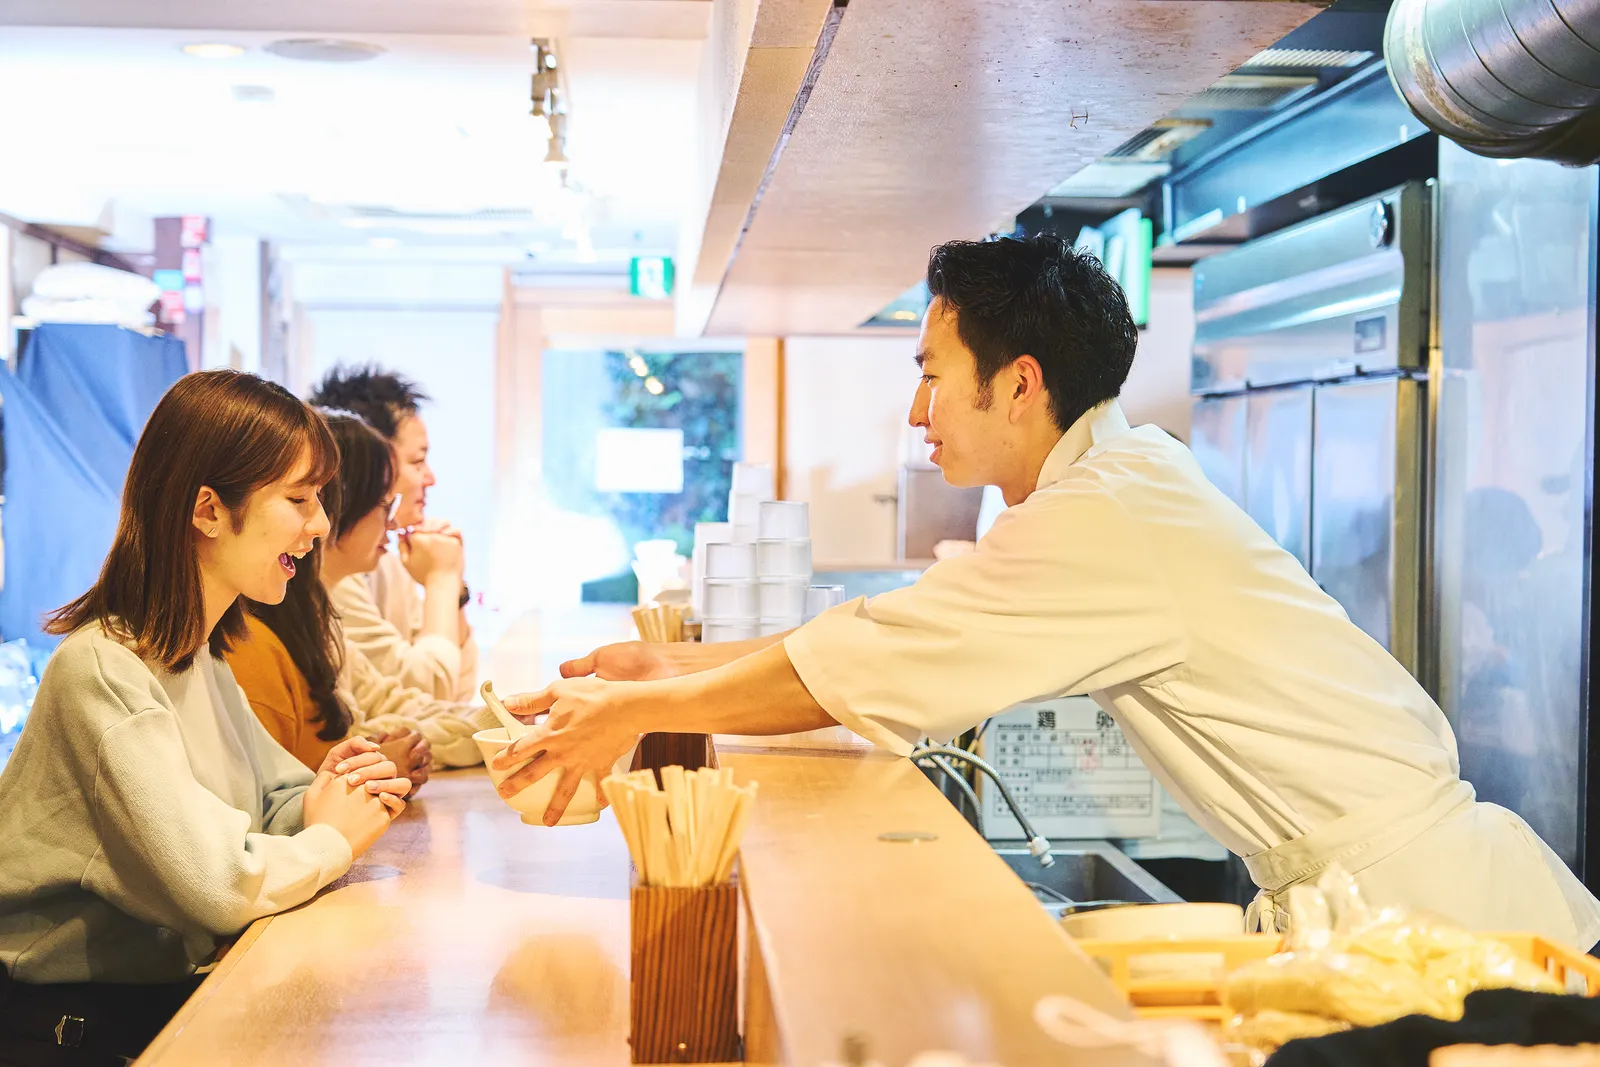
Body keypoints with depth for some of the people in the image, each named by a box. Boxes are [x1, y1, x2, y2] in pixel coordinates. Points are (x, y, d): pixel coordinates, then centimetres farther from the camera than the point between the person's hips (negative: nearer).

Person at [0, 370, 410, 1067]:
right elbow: (224, 884, -29)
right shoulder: (104, 673, -22)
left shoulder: (198, 656, 8)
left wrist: (314, 805, -6)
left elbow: (272, 799, 16)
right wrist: (334, 837, -10)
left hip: (173, 992, 8)